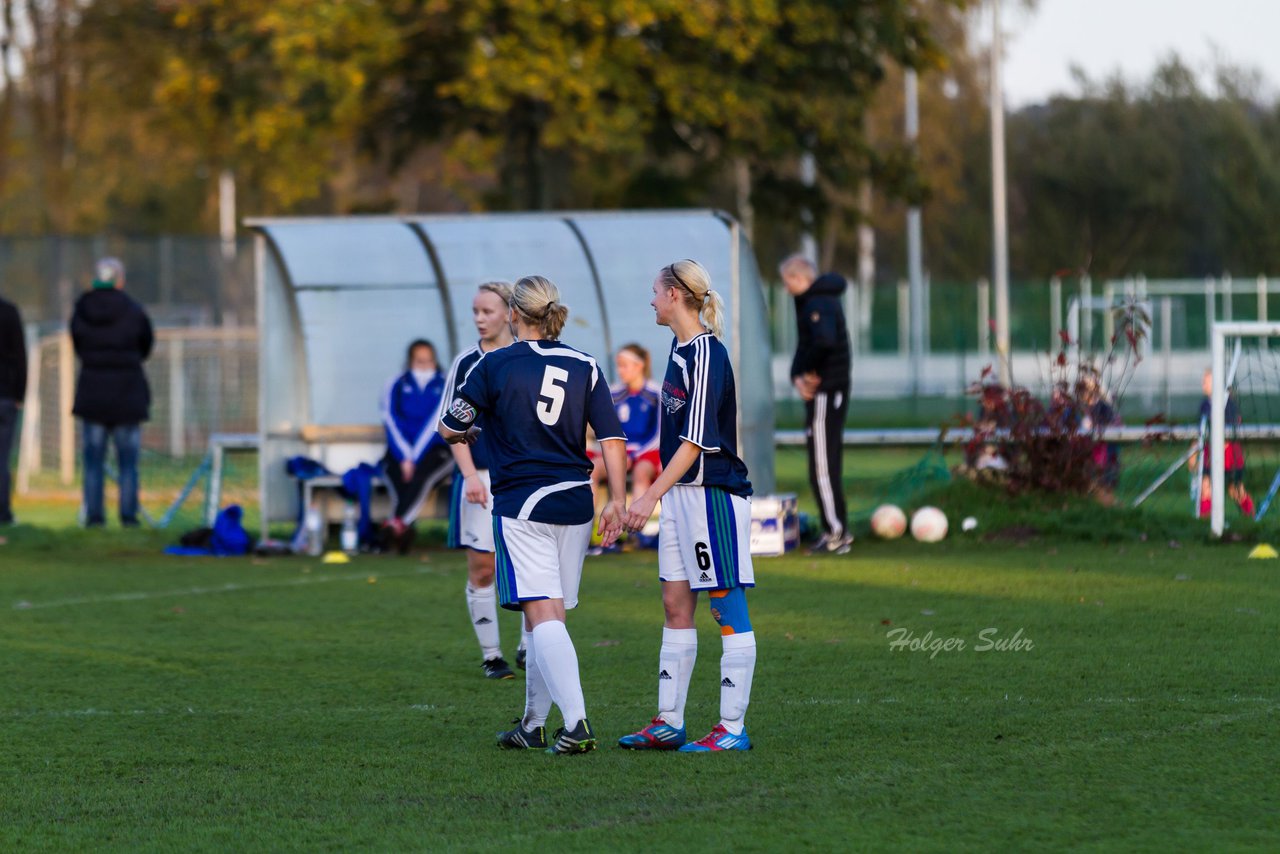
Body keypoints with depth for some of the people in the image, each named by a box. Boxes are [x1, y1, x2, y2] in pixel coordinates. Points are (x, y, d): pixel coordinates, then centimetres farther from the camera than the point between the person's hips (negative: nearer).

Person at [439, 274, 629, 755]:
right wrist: (617, 501, 2)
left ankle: (577, 722, -26)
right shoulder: (585, 367, 6)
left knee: (543, 615, -11)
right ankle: (534, 724, 24)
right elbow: (612, 439, 0)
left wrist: (468, 434, 23)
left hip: (522, 506, -5)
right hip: (575, 505, 5)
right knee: (550, 616, 15)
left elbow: (450, 429, 1)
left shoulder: (495, 365, -4)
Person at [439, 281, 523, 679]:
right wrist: (469, 474, -13)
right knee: (481, 568, -1)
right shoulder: (465, 363, 0)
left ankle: (529, 648, 15)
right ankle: (491, 655, 9)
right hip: (479, 479, -1)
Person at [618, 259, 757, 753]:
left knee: (728, 610, -4)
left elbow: (697, 439, -21)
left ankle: (733, 728, -1)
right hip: (681, 493, 10)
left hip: (714, 493, -10)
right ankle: (669, 723, 15)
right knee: (676, 606, 10)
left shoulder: (707, 354, -16)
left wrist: (651, 496, -25)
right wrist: (658, 495, 22)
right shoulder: (681, 350, 12)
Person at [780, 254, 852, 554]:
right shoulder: (822, 300, 17)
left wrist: (808, 372, -18)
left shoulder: (818, 304, -15)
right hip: (834, 391, 10)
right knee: (828, 462, 15)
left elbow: (825, 341, -34)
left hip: (825, 391, -10)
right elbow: (805, 345, 14)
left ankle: (836, 532, -3)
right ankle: (838, 531, 20)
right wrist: (798, 377, -5)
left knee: (822, 465, -6)